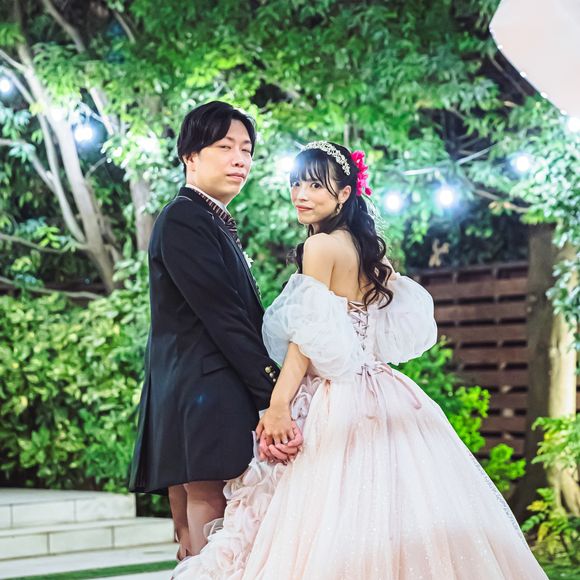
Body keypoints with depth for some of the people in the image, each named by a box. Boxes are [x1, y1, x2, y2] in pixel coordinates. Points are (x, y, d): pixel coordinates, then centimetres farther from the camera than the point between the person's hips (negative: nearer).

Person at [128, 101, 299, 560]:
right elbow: (222, 317, -15)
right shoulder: (183, 220, -7)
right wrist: (274, 394, -18)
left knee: (196, 546, 8)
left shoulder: (218, 226, 23)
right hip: (204, 398, -10)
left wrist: (271, 392, 12)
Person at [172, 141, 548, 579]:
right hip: (383, 397, 8)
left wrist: (278, 406, -16)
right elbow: (398, 327, 19)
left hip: (339, 403, -8)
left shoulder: (321, 247, -10)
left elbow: (309, 338, -15)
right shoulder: (371, 247, 13)